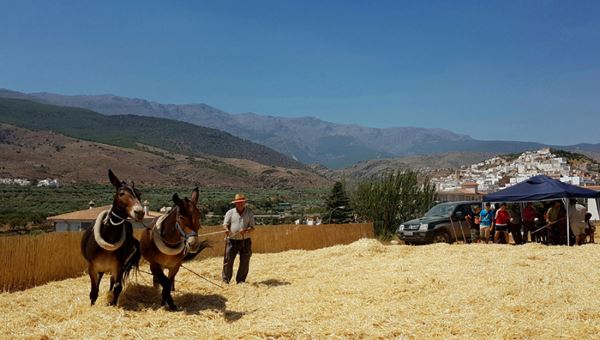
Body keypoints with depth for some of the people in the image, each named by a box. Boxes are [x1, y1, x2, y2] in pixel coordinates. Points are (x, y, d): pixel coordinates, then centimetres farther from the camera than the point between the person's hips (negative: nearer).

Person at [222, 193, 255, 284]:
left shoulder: (249, 213, 7)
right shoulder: (230, 212, 7)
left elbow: (252, 227, 1)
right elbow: (225, 224, -1)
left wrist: (245, 230, -20)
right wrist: (226, 229, -25)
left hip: (245, 241, 1)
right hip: (232, 240, -1)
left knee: (244, 262, 4)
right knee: (228, 260, -4)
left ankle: (241, 280, 17)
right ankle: (225, 280, 7)